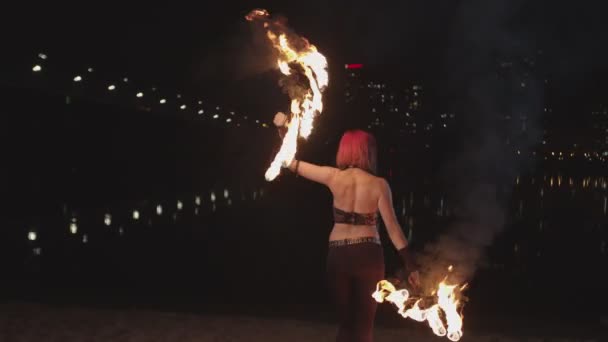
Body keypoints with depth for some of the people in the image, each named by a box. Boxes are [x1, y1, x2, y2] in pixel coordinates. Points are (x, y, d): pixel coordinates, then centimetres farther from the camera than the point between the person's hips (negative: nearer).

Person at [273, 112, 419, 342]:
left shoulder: (333, 177, -3)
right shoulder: (378, 184, -7)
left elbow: (292, 163, 5)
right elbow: (393, 228, -8)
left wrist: (282, 129, 14)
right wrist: (410, 266, -3)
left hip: (338, 255, 2)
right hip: (368, 254, -2)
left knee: (346, 321, 15)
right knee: (364, 324, 10)